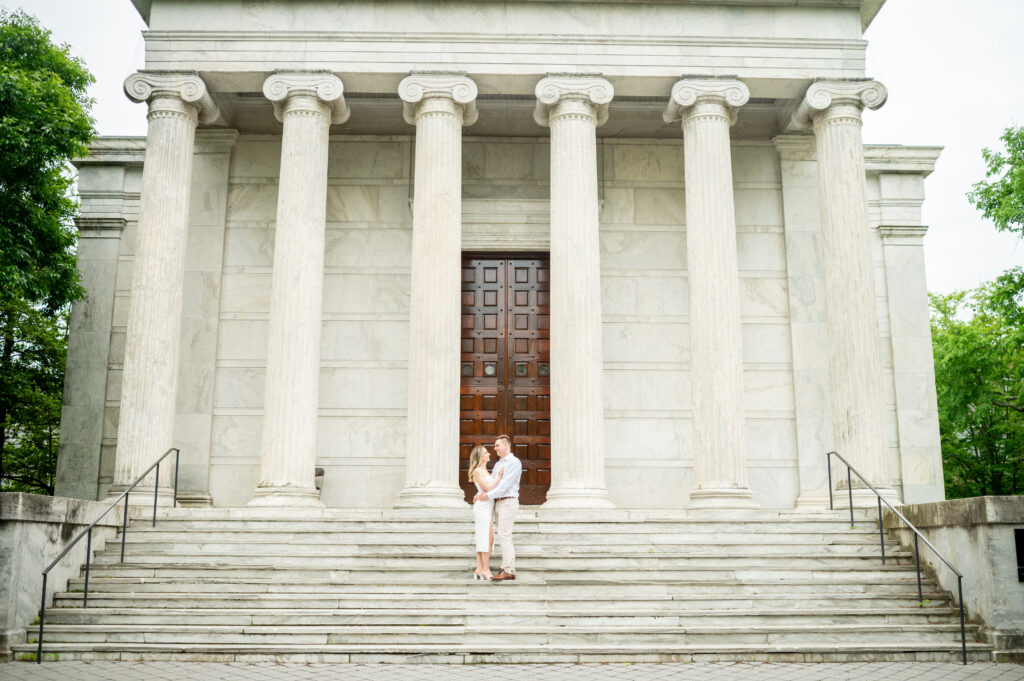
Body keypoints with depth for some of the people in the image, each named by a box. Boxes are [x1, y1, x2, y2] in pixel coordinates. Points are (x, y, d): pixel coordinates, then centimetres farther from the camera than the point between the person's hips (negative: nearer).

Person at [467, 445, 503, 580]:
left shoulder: (484, 471, 19)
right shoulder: (477, 471, -9)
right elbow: (488, 488, -15)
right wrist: (499, 476, -10)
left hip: (487, 507, 9)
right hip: (483, 507, -9)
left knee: (482, 540, 6)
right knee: (488, 537, -10)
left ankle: (479, 570, 6)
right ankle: (486, 569, -9)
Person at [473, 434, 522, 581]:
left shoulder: (514, 463, -8)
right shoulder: (498, 464, 19)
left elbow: (506, 484, -17)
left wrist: (489, 495, -19)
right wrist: (480, 494, -2)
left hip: (508, 502, -9)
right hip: (498, 503, 9)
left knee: (504, 536, -13)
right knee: (503, 537, 7)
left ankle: (509, 571, -13)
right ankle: (507, 569, 9)